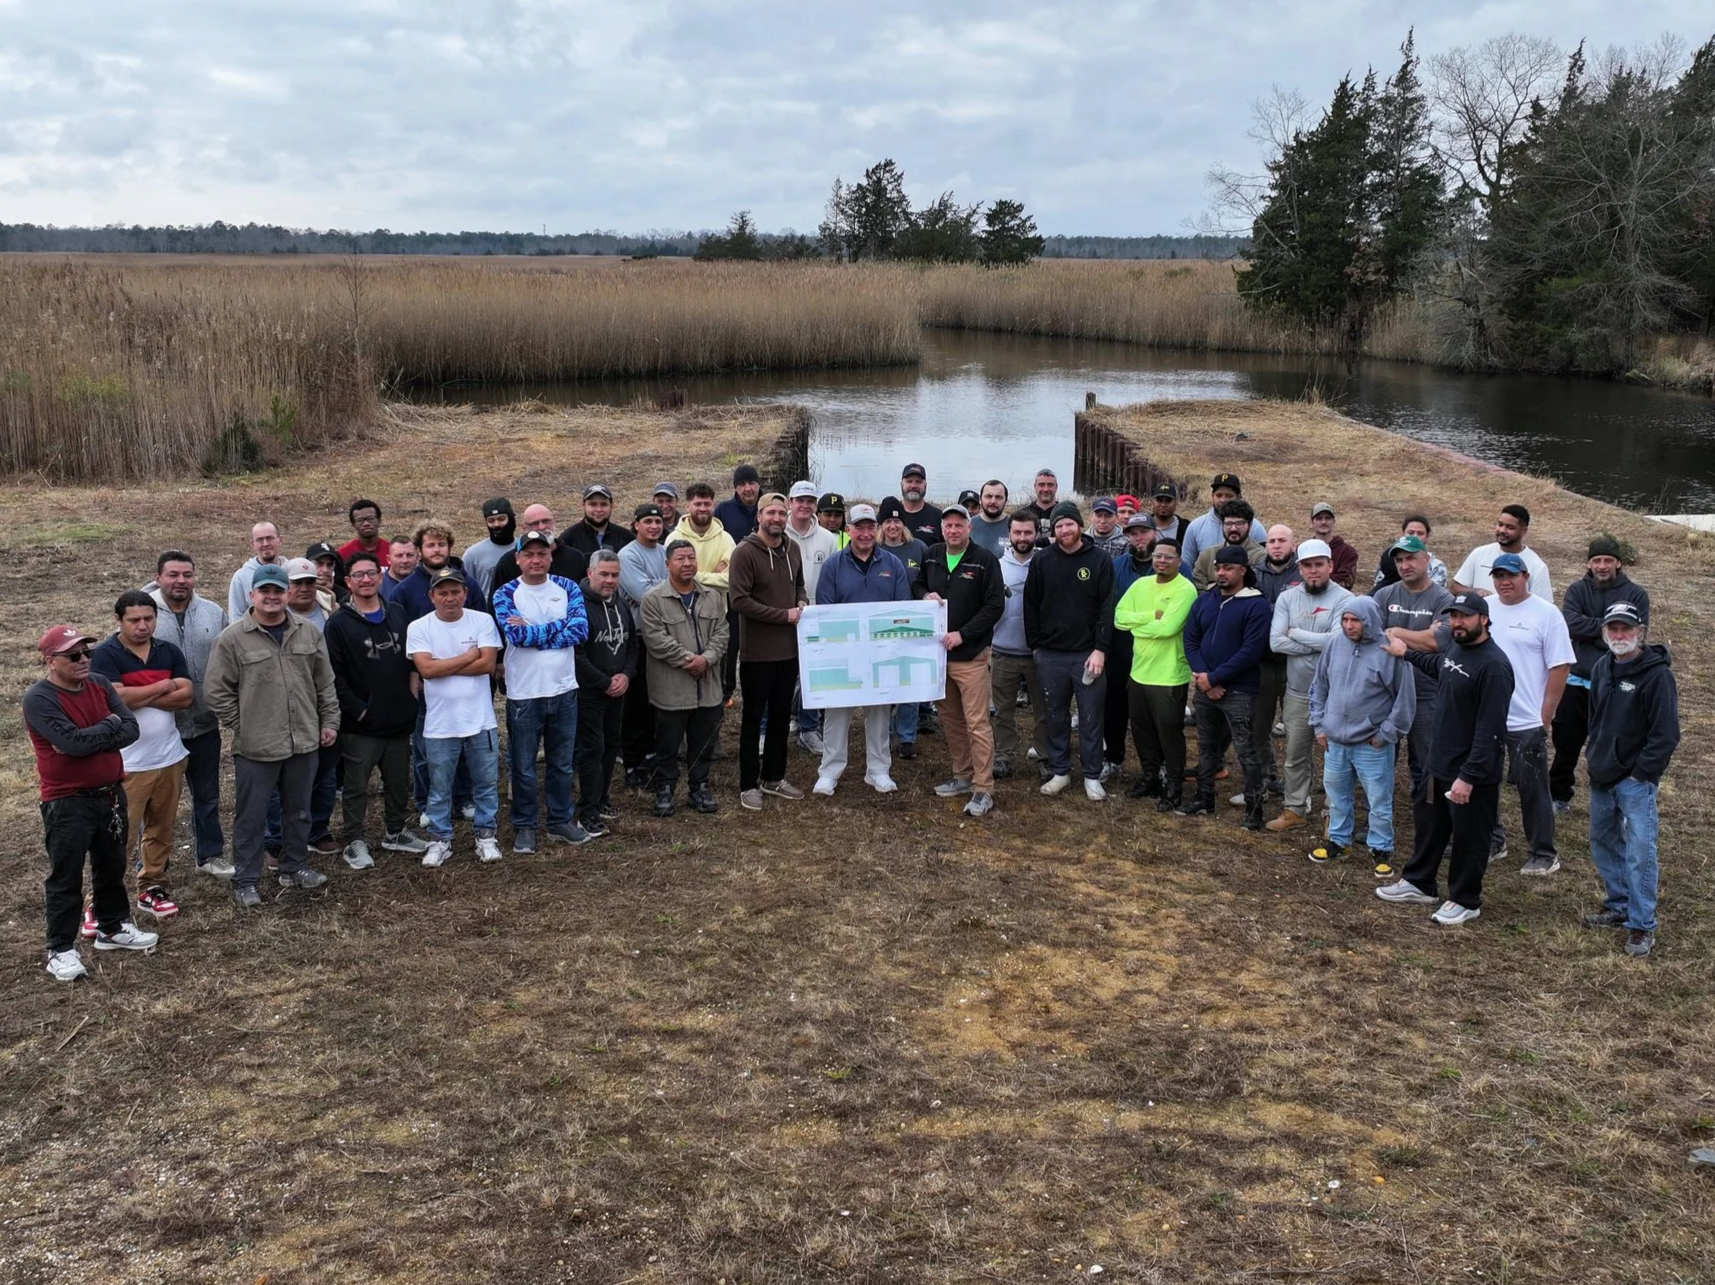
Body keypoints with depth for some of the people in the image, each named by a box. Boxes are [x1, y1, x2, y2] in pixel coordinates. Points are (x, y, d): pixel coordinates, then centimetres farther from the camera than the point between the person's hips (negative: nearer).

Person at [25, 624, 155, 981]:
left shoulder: (100, 685, 4)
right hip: (67, 803, -7)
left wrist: (87, 738, -18)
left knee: (112, 866, 19)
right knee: (66, 876, 1)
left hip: (111, 794, 7)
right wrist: (109, 724, -12)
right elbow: (73, 741, -28)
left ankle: (112, 928, 36)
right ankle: (61, 949, 11)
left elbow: (130, 730, -5)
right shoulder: (39, 698, -16)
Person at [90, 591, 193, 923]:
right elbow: (115, 698, -21)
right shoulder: (105, 655, -8)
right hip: (127, 763, -5)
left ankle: (152, 888, 24)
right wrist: (163, 686, -10)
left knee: (161, 828, 12)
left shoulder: (169, 652, 6)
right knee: (118, 836, -2)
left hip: (169, 757, 5)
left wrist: (138, 696, -14)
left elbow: (185, 696, -4)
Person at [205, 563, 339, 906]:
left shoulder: (310, 633, 5)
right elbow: (217, 692, -6)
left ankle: (295, 867, 34)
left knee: (299, 811, 17)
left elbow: (325, 683, 11)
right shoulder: (232, 639, -9)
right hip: (255, 748, -4)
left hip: (305, 742, 4)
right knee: (251, 817, 6)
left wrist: (330, 721, 8)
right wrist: (242, 728, -5)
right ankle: (245, 881, 18)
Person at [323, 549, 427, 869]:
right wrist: (356, 708, -14)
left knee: (399, 782, 16)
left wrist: (413, 687, 5)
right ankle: (355, 842, 15)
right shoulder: (339, 624, -8)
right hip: (361, 724, -5)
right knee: (357, 786, 4)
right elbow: (333, 675, -13)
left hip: (400, 718, 5)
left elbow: (413, 656, 17)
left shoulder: (397, 614, 7)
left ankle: (396, 832, 31)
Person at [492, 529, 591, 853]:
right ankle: (525, 826, 20)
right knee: (523, 766, 7)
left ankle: (561, 821, 28)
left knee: (562, 763, 14)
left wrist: (532, 631, -15)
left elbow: (580, 630, -12)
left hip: (564, 690, 3)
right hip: (524, 693, -2)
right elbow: (516, 635, -20)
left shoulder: (568, 589, 2)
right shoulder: (506, 594, -5)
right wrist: (560, 626, -14)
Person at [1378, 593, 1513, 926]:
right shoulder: (1455, 650, 4)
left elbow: (1489, 731, -28)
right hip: (1439, 763, 9)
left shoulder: (1493, 666, -25)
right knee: (1428, 824, 22)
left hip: (1474, 773, -9)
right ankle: (1418, 883, 39)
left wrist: (1469, 776, -28)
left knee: (1468, 837, 7)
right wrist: (1407, 654, 40)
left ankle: (1465, 901, 24)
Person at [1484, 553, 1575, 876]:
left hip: (1527, 722, -5)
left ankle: (1543, 854, 16)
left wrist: (1545, 716, -10)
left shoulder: (1546, 614, -8)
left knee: (1532, 789, 4)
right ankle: (1492, 842, 29)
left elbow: (1559, 667, -8)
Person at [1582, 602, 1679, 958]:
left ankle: (1642, 926, 0)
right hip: (1602, 778, 7)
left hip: (1636, 781, -7)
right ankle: (1618, 906, 33)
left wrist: (1641, 774, -15)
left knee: (1639, 853, -8)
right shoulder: (1601, 669, 7)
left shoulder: (1656, 674, -15)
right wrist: (1595, 757, 12)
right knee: (1603, 843, 17)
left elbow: (1666, 734, -15)